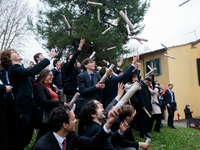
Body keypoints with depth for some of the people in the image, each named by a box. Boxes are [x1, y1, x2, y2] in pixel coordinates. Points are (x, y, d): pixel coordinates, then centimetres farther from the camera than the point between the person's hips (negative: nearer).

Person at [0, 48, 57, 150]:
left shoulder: (21, 68, 17)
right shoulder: (14, 69, -12)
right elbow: (33, 71, -27)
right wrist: (48, 58, -24)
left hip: (29, 106, 9)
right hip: (23, 108, -9)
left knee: (28, 137, 17)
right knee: (22, 138, 0)